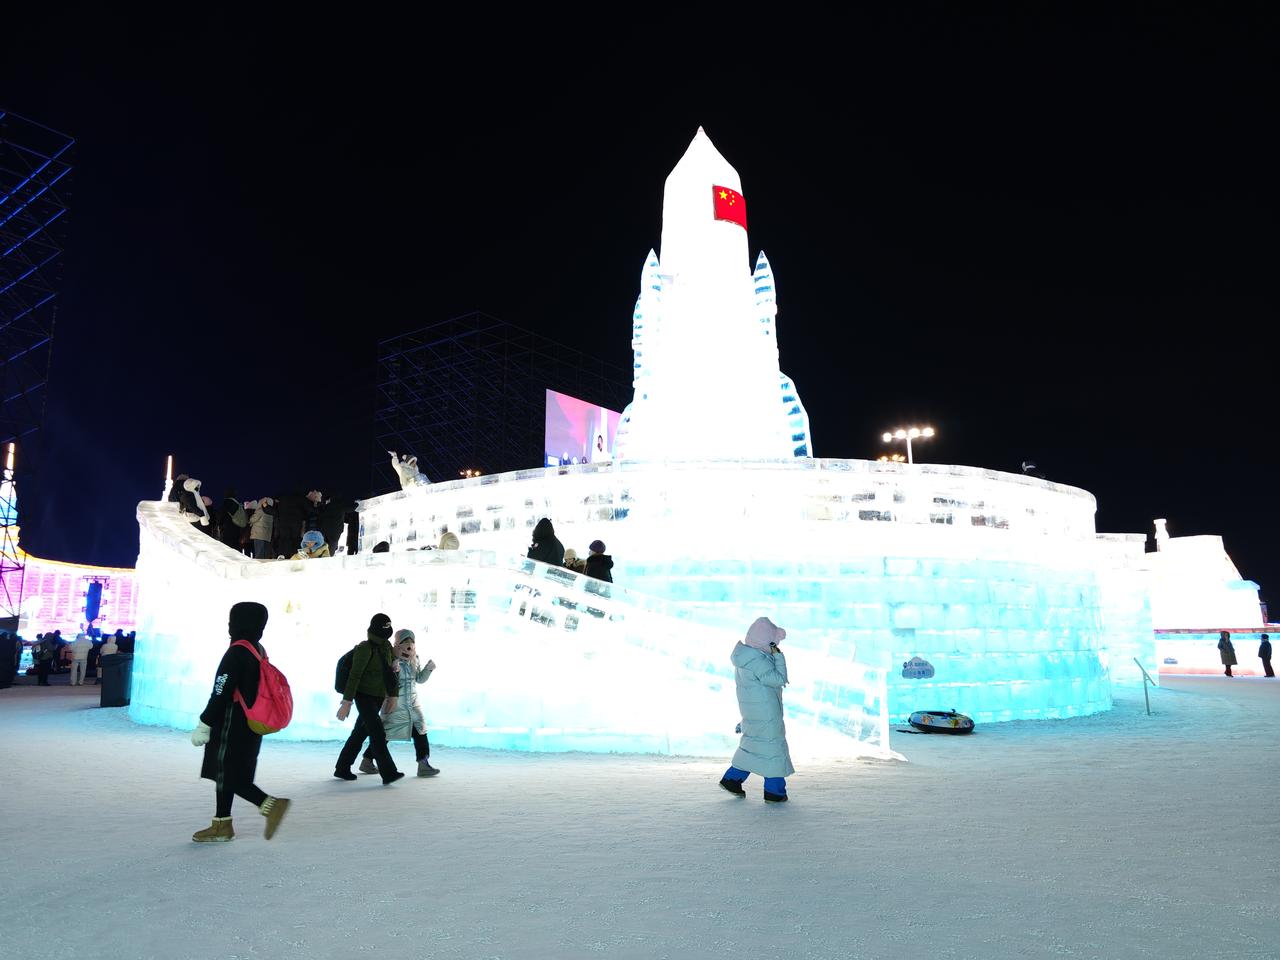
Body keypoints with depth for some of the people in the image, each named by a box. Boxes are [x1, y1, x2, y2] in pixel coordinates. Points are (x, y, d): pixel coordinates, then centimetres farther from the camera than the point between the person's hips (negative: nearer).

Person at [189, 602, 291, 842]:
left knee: (229, 776, -3)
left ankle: (271, 804, -12)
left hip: (232, 727, -9)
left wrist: (204, 725, -14)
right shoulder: (259, 651, 10)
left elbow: (221, 694, -21)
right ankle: (221, 825, 24)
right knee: (224, 773, 17)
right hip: (251, 726, 9)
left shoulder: (236, 653, -19)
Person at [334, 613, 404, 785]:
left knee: (360, 733, 15)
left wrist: (393, 696, 12)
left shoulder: (386, 646, 6)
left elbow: (391, 673, 13)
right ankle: (388, 773, -17)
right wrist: (347, 702, -22)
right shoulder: (365, 648, -17)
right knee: (377, 733, -15)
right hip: (364, 696, -8)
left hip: (378, 698, 8)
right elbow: (354, 676, -20)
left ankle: (342, 769, 28)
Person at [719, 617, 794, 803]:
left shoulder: (745, 655, 4)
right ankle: (774, 792, 14)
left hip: (751, 710, 9)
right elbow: (779, 679, -21)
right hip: (765, 712, -9)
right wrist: (778, 656, -17)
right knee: (773, 745, 4)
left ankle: (731, 779, 23)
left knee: (753, 743, 21)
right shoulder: (758, 661, -27)